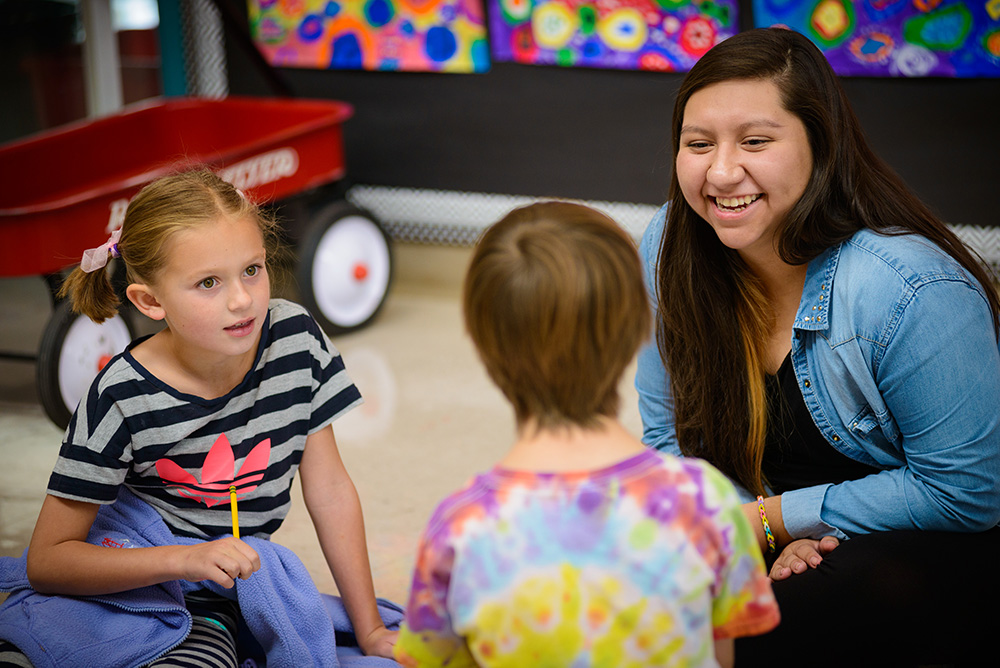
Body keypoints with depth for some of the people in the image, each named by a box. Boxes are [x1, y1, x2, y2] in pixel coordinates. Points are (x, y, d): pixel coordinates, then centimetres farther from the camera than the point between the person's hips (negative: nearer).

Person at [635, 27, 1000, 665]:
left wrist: (775, 517, -19)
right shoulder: (669, 249, -9)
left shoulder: (914, 292, -27)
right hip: (772, 539, 5)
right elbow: (670, 437, 1)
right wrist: (761, 533, -17)